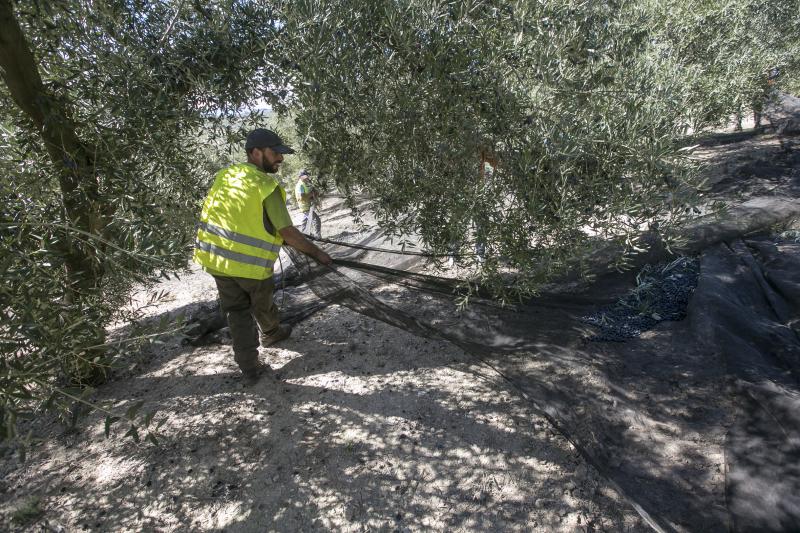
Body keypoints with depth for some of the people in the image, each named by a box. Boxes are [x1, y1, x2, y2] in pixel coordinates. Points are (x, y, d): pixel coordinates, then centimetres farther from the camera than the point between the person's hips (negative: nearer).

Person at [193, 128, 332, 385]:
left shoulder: (224, 175, 4)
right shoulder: (267, 186, -16)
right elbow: (288, 233, -19)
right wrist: (317, 253, -7)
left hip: (216, 258, 5)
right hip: (251, 263, -5)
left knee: (237, 311, 14)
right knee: (262, 303, 22)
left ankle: (249, 369, 16)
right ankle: (271, 333, 51)